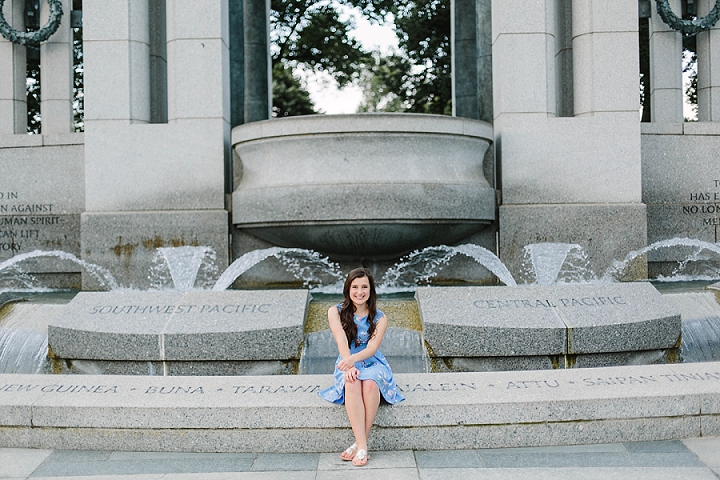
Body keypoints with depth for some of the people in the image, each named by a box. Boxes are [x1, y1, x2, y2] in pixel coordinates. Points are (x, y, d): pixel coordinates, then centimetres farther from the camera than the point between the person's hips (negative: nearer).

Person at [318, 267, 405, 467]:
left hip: (373, 363, 1)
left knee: (370, 383, -35)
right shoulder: (336, 312, 3)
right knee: (352, 383, -36)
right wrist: (349, 365, -29)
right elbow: (341, 341, -11)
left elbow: (372, 348, -11)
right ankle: (362, 445, -37)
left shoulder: (379, 318, 3)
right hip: (347, 364, 0)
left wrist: (353, 359, -32)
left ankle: (359, 443, -27)